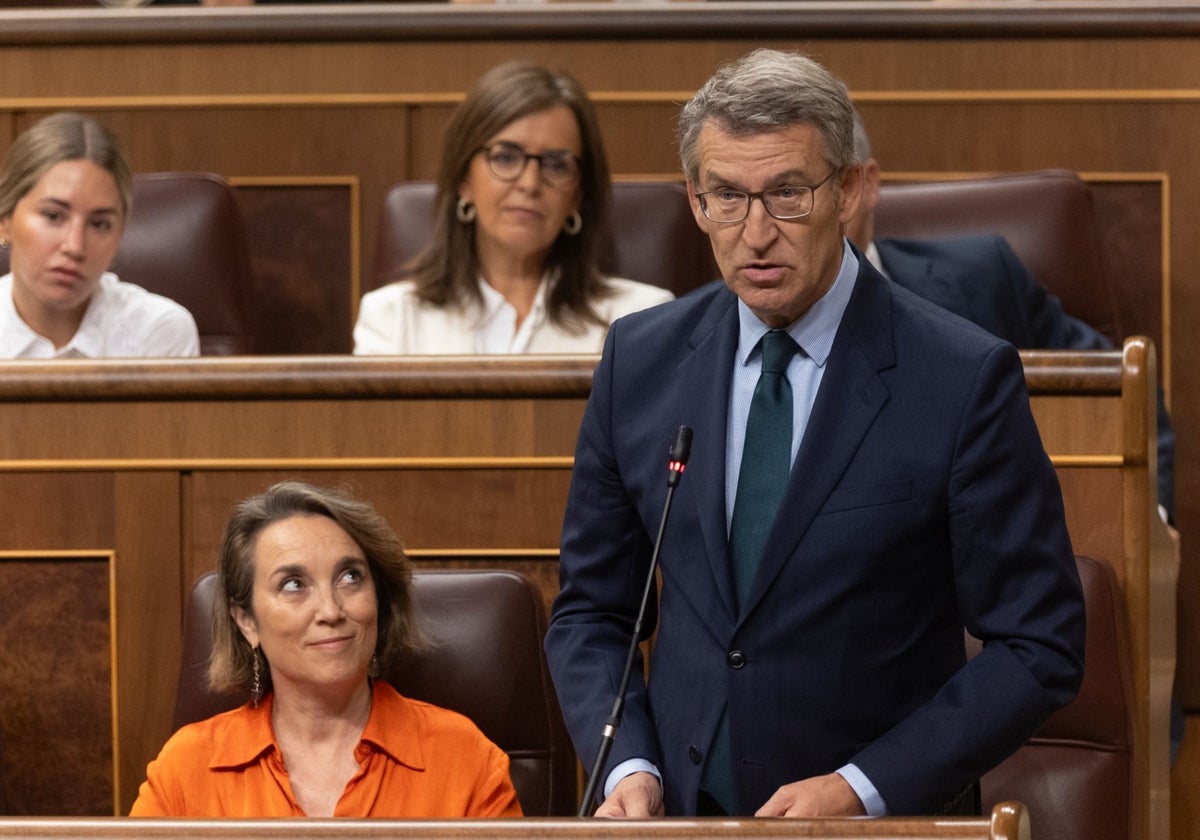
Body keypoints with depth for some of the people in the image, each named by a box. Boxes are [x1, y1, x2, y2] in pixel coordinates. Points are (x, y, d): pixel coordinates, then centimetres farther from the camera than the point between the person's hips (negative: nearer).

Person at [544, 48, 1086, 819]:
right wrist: (629, 768, -3)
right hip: (681, 812, 3)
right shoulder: (641, 360, 5)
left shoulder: (965, 379, -7)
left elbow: (1039, 648, -5)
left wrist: (863, 789, -14)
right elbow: (591, 610, 13)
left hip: (888, 818, -3)